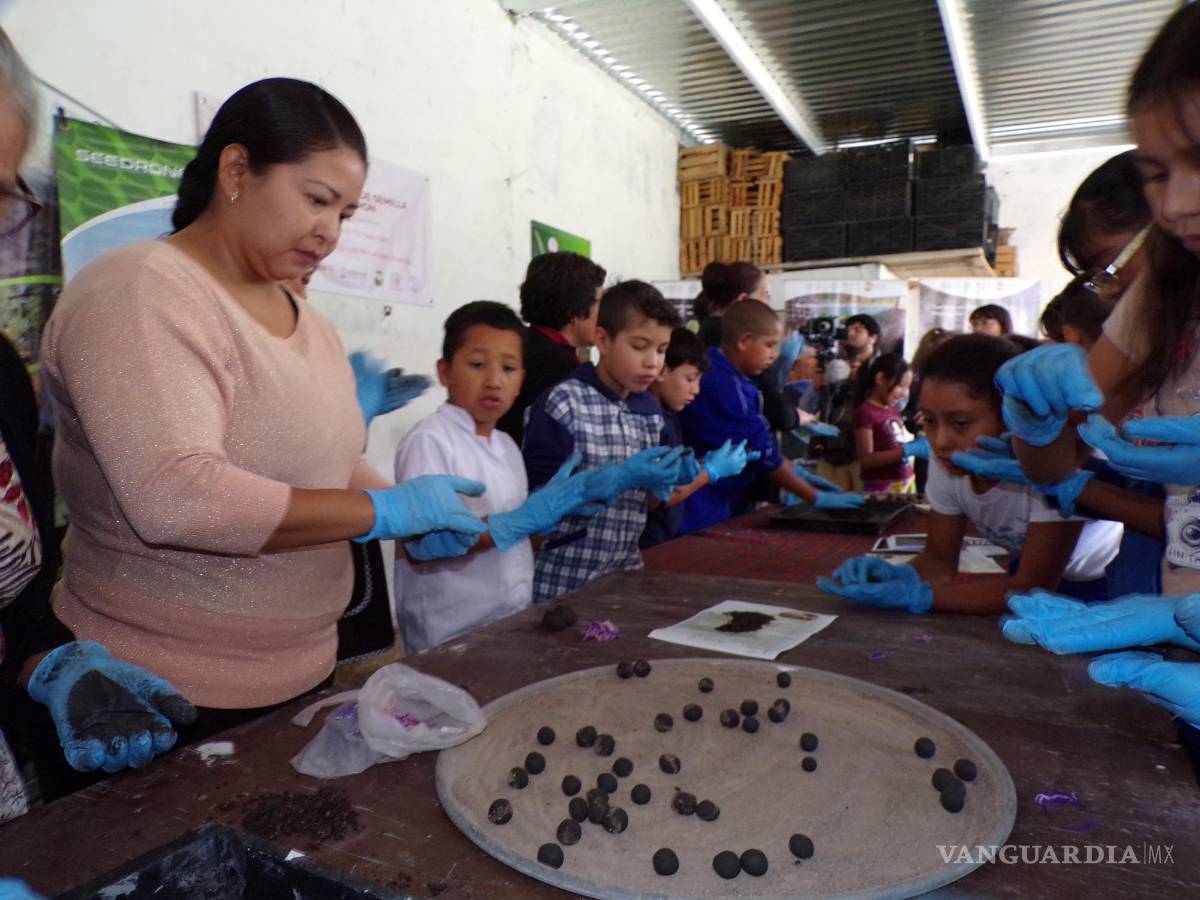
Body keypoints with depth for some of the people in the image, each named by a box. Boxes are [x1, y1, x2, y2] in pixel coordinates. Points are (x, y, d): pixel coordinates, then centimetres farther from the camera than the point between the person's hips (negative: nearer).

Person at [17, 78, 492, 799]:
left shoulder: (307, 321, 8)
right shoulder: (142, 293, -17)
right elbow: (175, 497, -30)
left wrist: (418, 524, -5)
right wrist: (386, 511, -24)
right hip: (150, 701, -7)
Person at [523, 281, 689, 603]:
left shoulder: (651, 410, 6)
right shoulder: (562, 404, -14)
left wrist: (666, 480, -7)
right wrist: (620, 478, -22)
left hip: (626, 572, 6)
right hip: (565, 580, -6)